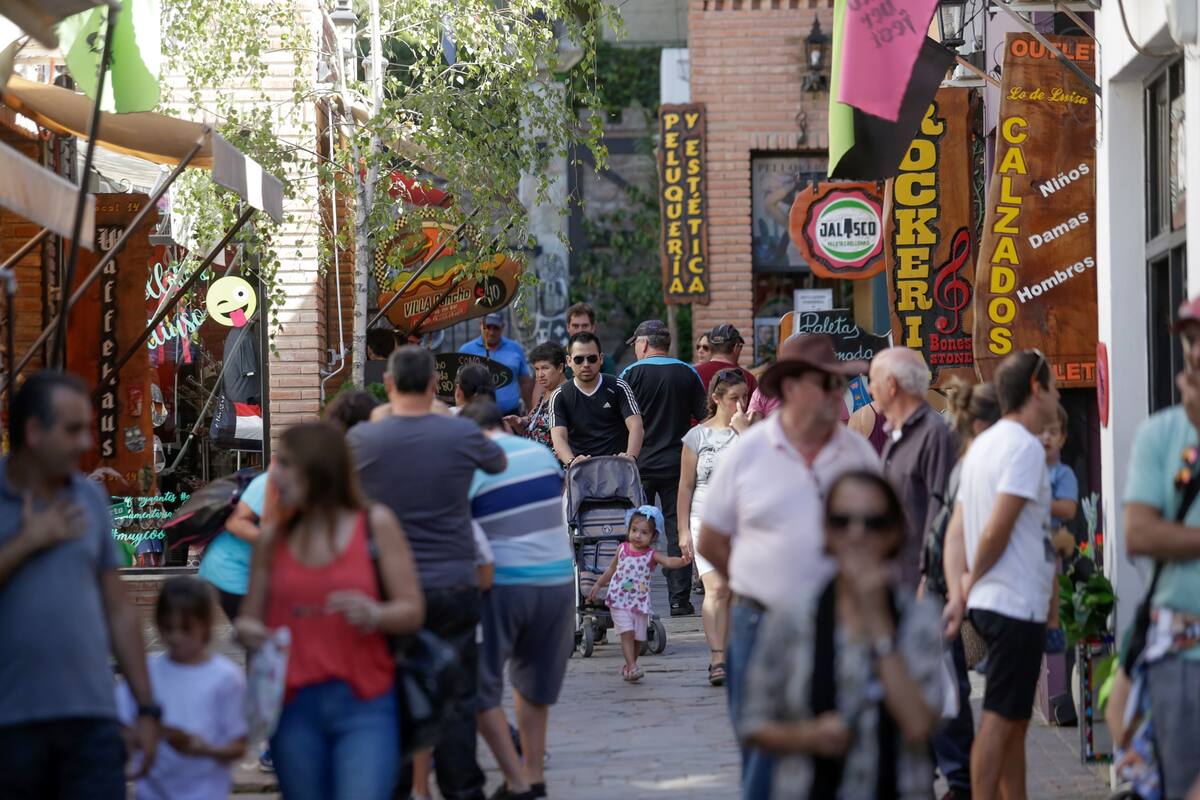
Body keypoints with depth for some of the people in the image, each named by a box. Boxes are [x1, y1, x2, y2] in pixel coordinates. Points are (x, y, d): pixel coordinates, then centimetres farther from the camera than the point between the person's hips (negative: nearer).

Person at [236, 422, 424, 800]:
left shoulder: (375, 524, 2)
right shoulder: (273, 539, 9)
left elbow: (413, 611, 2)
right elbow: (250, 619, 16)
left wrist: (375, 615, -18)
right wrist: (246, 630, -8)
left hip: (363, 708, -3)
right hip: (295, 709, 3)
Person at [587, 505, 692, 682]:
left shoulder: (652, 555, -5)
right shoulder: (622, 549, 1)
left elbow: (669, 561, -23)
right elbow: (611, 569, 15)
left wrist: (682, 561, -43)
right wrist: (597, 586, 21)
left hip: (640, 602, 1)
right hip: (619, 600, -1)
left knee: (638, 638, 7)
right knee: (627, 632, -14)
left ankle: (628, 667, 26)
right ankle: (632, 667, -16)